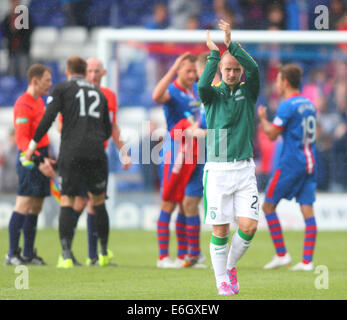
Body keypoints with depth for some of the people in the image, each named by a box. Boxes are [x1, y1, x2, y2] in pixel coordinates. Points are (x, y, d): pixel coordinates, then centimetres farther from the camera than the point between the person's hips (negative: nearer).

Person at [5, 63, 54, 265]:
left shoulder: (39, 102, 17)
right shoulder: (23, 105, -13)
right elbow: (21, 139, -20)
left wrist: (46, 159, 20)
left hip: (40, 157, 10)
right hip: (29, 158, -10)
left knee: (36, 207, 8)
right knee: (24, 205, -12)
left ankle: (28, 254, 11)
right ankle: (12, 254, -13)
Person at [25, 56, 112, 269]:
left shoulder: (62, 89, 6)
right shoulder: (98, 93, 19)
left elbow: (48, 118, -6)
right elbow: (108, 129, 22)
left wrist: (33, 144, 4)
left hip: (71, 153, -3)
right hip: (96, 152, 3)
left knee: (67, 200, 1)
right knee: (98, 200, 16)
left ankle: (66, 254, -12)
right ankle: (104, 253, 19)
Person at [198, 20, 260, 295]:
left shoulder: (248, 92, 8)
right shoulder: (213, 94, 5)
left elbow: (254, 69, -12)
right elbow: (202, 86, -19)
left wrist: (231, 43, -18)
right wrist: (214, 53, -17)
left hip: (244, 170, 1)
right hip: (217, 170, -1)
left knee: (249, 226, -9)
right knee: (220, 230, -1)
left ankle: (231, 266, 17)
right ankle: (222, 281, 13)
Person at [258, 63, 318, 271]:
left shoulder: (287, 106, -11)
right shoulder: (309, 104, 12)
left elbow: (272, 134, -11)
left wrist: (262, 118, 8)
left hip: (290, 164, -7)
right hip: (310, 163, 7)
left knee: (268, 206, 5)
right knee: (307, 209, 2)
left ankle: (281, 254, 3)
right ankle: (307, 261, -4)